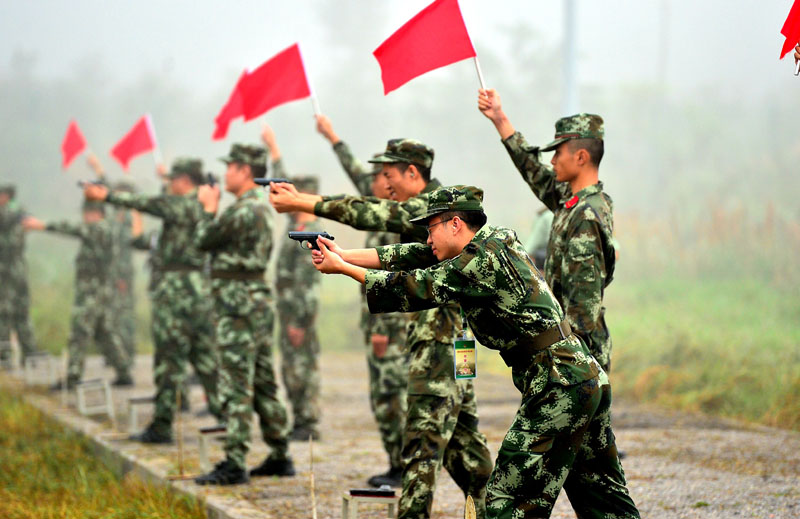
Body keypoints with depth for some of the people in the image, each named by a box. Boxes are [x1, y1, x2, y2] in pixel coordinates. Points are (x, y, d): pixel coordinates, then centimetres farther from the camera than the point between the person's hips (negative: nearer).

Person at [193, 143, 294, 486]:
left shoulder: (244, 211, -17)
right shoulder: (261, 208, 15)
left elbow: (204, 240, -9)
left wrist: (209, 209, 7)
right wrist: (213, 209, 14)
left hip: (239, 306, -10)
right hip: (260, 303, 10)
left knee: (236, 387, -9)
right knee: (263, 384, 14)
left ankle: (234, 464, -9)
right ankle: (280, 456, 19)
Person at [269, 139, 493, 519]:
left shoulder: (434, 205, -15)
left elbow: (372, 216, -21)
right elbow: (373, 209, 15)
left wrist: (302, 203, -21)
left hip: (442, 341, -10)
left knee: (424, 437, -10)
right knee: (461, 435, 15)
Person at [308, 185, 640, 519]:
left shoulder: (484, 260, -14)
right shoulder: (496, 240, 14)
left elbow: (415, 288, -8)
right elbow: (417, 257, 14)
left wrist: (342, 268, 0)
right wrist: (345, 255, 11)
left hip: (558, 389, -10)